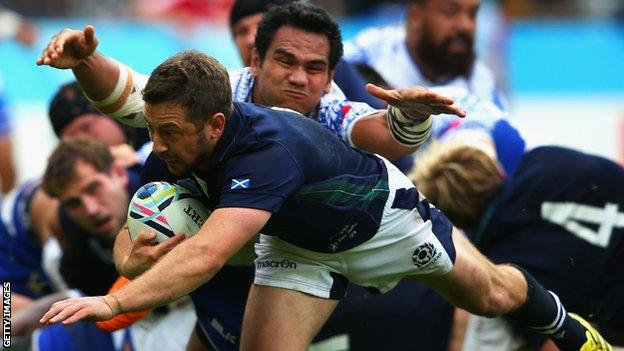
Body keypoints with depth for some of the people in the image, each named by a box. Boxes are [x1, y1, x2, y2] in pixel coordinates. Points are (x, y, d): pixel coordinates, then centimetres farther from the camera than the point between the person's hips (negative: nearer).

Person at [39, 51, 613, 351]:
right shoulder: (187, 138, -27)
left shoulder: (267, 151, -49)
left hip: (382, 217, -5)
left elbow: (207, 255, -63)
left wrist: (115, 302, -73)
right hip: (297, 242, 5)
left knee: (490, 295, 21)